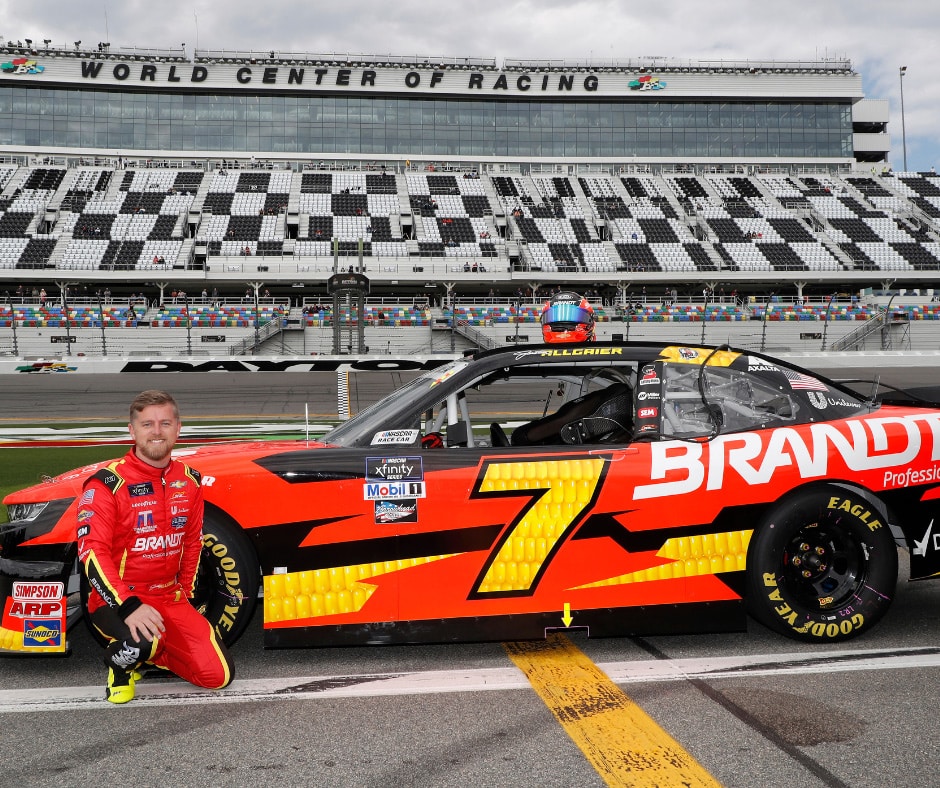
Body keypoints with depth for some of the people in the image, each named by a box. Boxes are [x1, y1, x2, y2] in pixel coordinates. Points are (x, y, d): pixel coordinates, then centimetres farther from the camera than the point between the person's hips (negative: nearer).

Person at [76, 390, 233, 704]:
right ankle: (120, 666, -1)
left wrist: (184, 593, 14)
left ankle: (150, 654, 19)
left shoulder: (189, 481, 5)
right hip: (116, 601, -5)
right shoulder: (108, 483, -14)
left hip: (169, 599, 5)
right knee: (139, 642, -38)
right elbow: (92, 551, -20)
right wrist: (128, 607, -31)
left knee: (219, 675, -6)